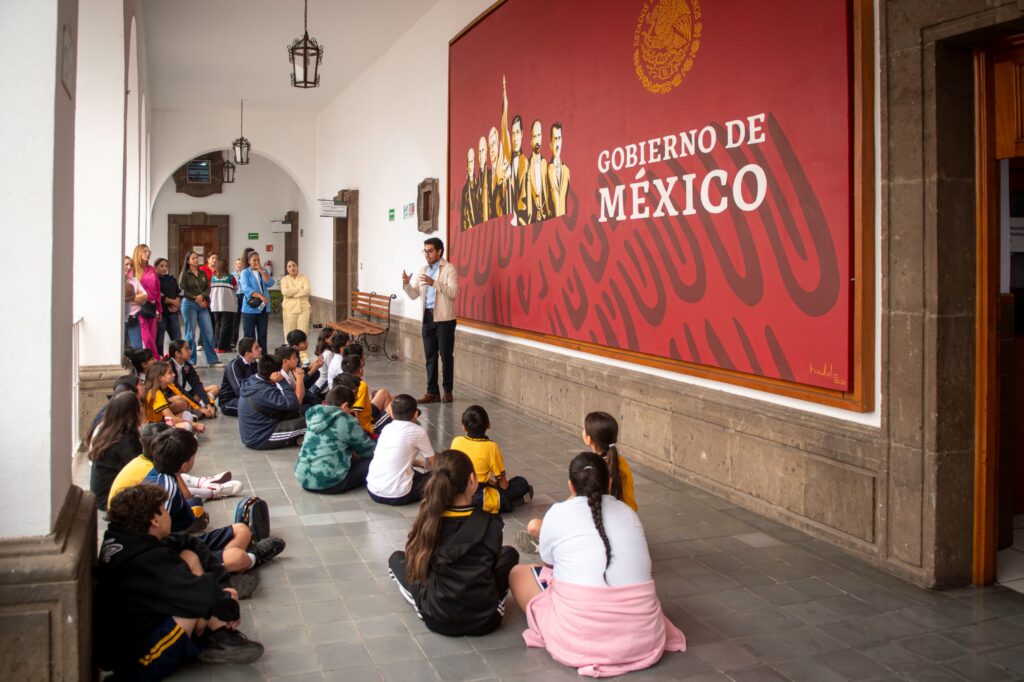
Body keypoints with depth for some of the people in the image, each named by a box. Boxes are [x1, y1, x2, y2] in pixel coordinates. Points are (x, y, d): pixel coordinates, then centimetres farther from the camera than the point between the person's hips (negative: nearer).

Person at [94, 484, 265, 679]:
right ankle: (220, 640, 0)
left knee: (189, 556, 3)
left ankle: (218, 636, 0)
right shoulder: (149, 560, -26)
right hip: (140, 663, -9)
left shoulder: (124, 541, 1)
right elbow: (207, 595, -31)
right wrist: (231, 608, -10)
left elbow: (188, 543, 5)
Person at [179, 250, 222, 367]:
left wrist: (202, 296, -12)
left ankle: (212, 360, 6)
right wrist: (197, 300, -9)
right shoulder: (184, 274, -1)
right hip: (189, 305, -4)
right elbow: (184, 291, -6)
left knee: (208, 333, 1)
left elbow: (208, 288, 7)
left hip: (203, 305, 4)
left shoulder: (203, 273, 13)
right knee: (191, 333, 0)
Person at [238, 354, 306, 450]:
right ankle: (299, 438, 11)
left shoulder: (253, 381, 2)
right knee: (306, 423, -14)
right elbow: (295, 403, -29)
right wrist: (299, 379, -18)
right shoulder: (263, 391, -27)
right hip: (259, 439, -10)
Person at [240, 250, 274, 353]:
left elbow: (270, 283, -3)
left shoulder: (264, 271, 12)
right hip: (250, 308, -4)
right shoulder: (245, 273, 0)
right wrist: (260, 296, -24)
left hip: (263, 308, 4)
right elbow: (246, 289, -14)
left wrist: (262, 271, -10)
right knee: (249, 335, 0)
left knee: (263, 334, 6)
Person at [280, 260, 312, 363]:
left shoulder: (304, 278, 8)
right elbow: (285, 292, -11)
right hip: (289, 309, 0)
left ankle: (303, 355, 3)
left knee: (303, 332, -2)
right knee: (290, 334, -1)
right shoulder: (284, 279, 6)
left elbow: (307, 291, -9)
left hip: (303, 308, 0)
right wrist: (300, 289, -9)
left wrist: (292, 293, -11)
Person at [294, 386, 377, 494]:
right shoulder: (347, 422, -7)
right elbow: (369, 450, 5)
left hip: (303, 479, 7)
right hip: (330, 483, -7)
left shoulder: (314, 416, 11)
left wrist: (351, 452, 23)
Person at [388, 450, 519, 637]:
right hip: (485, 621, 0)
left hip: (437, 620, 0)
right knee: (509, 554, 24)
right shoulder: (491, 523, -13)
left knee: (397, 558, 21)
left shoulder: (428, 520, -11)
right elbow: (493, 563, 3)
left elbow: (417, 563, 2)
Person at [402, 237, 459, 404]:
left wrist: (434, 283, -26)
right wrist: (407, 284, -9)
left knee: (446, 355, 0)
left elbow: (453, 292, -17)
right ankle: (432, 392, 13)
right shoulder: (422, 270, 12)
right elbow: (414, 295, 10)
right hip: (427, 317, 6)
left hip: (444, 318, -6)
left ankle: (447, 391, 10)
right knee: (430, 356, 7)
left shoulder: (449, 269, -6)